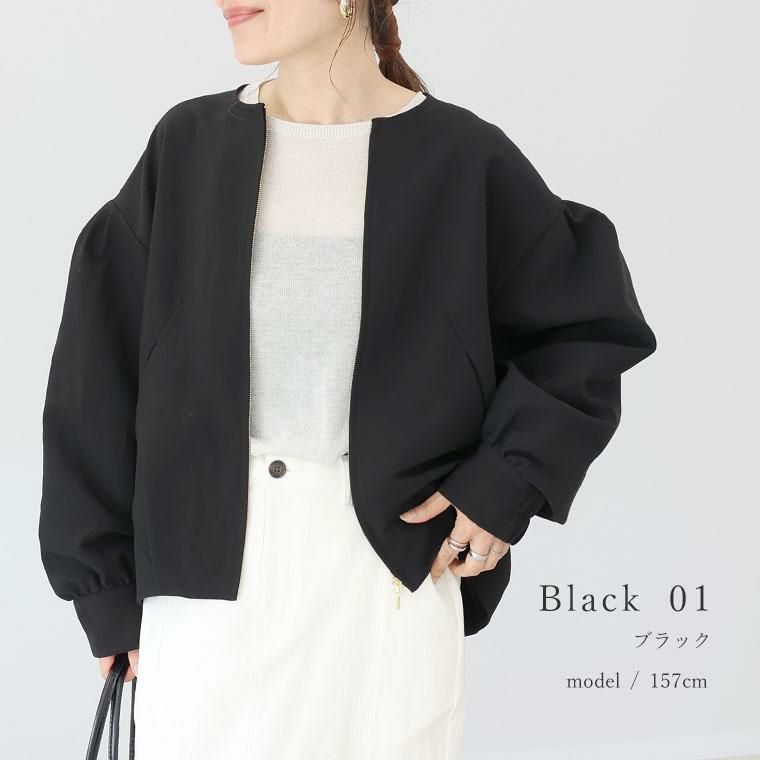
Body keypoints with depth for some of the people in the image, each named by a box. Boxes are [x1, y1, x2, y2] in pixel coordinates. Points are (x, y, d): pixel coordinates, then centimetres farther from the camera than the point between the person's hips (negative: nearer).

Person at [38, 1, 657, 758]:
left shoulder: (460, 157, -4)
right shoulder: (188, 146, 0)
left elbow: (592, 323, 6)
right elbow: (100, 370, 3)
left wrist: (508, 481, -5)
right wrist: (108, 590, 2)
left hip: (387, 574, -1)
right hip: (207, 574, 1)